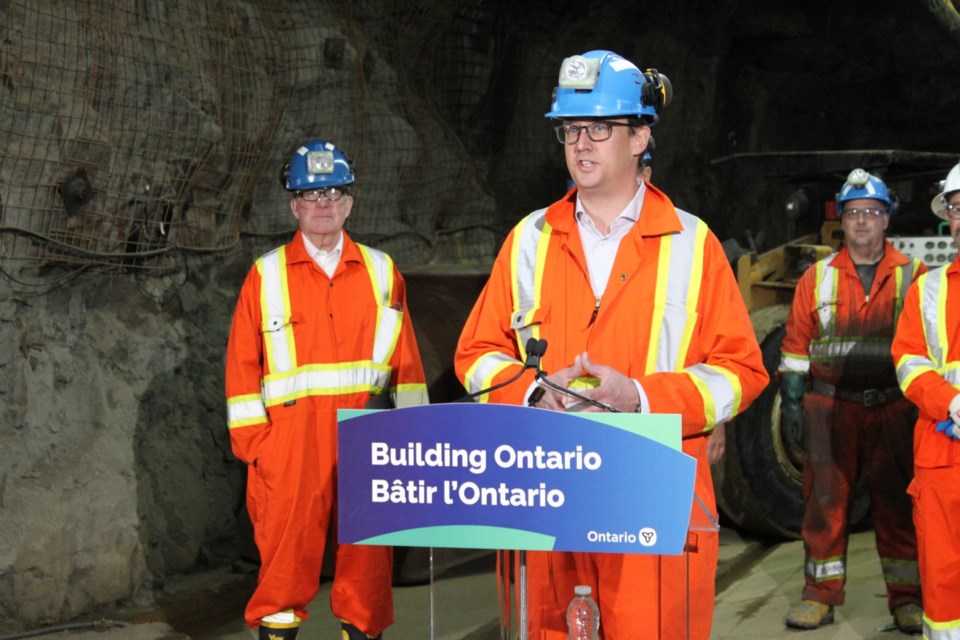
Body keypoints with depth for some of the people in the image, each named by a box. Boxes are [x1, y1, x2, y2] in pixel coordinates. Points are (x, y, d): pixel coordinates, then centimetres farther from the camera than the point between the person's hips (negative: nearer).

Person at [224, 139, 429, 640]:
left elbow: (406, 359, 8)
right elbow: (242, 366, 3)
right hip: (292, 441, -2)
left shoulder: (381, 271, 11)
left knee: (367, 557, 5)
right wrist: (253, 441, -4)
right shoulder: (266, 275, 6)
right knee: (286, 552, -1)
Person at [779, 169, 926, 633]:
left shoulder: (912, 276, 5)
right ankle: (821, 594, 14)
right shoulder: (818, 277, 7)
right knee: (824, 499, 4)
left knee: (897, 503, 4)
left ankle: (906, 597, 15)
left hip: (894, 408, -1)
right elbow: (796, 344, 8)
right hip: (830, 406, 1)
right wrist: (791, 398, 3)